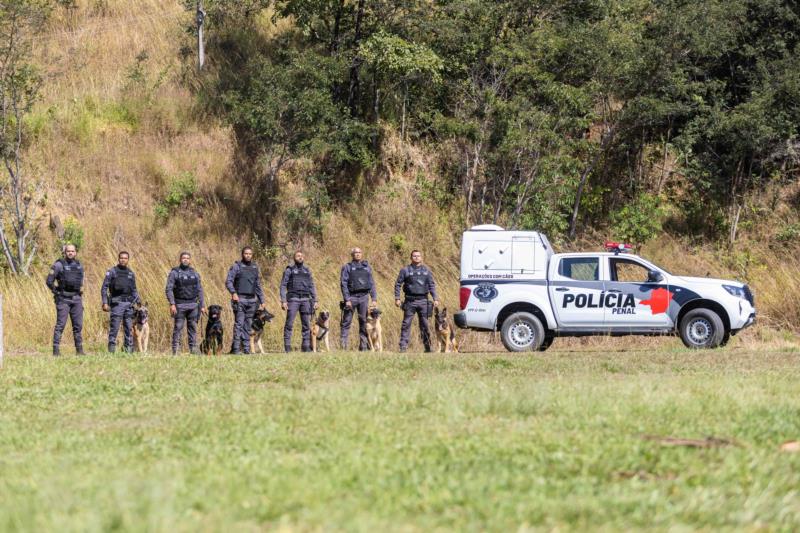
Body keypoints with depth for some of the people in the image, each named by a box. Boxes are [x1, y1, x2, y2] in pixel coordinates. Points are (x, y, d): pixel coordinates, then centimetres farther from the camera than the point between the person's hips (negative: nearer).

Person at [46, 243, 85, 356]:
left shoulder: (79, 265, 11)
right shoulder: (59, 265, -6)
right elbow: (49, 281, -7)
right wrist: (57, 293, -5)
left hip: (76, 299, 5)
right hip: (63, 299, -5)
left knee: (78, 325, 5)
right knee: (60, 325, -7)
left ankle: (79, 350, 10)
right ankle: (56, 350, -6)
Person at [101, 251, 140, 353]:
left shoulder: (131, 274, 14)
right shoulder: (112, 272, 0)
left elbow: (134, 290, 20)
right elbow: (104, 288, -2)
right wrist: (105, 303, -10)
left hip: (128, 303, 4)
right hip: (116, 303, -4)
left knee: (129, 328, 4)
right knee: (114, 328, -6)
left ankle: (129, 350, 7)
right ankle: (111, 350, -4)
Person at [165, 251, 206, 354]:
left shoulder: (195, 273, 13)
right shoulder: (174, 272, -1)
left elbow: (199, 291, 14)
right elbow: (169, 289, -7)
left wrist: (202, 305, 7)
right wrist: (172, 304, -17)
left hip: (193, 305, 4)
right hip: (180, 305, -4)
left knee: (193, 328, 4)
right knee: (178, 328, -5)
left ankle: (193, 349, 8)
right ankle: (175, 351, -5)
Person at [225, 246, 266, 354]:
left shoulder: (255, 268, 16)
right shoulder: (237, 266, 0)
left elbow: (258, 285, 22)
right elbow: (228, 281, -8)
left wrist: (261, 300, 18)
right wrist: (233, 292, -24)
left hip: (251, 300, 5)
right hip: (240, 299, -5)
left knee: (248, 325, 5)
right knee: (239, 323, -10)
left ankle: (246, 348, 8)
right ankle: (236, 348, -11)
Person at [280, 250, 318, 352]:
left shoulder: (307, 270, 16)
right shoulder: (289, 270, 3)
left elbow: (312, 287, 17)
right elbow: (283, 286, -1)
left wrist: (315, 301, 9)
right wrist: (283, 301, -11)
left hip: (305, 299, 4)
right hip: (293, 299, -4)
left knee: (306, 324, 1)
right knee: (289, 324, -9)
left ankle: (306, 346, 5)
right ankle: (287, 346, -8)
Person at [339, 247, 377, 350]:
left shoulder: (367, 267, 13)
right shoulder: (347, 267, 2)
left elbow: (372, 284, 14)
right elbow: (344, 284, -4)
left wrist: (374, 298, 5)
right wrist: (347, 299, -12)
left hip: (364, 297, 3)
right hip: (351, 296, -3)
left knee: (364, 322, 4)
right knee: (346, 322, -3)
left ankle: (364, 346, 8)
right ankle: (343, 346, -3)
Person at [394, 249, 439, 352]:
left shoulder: (426, 271, 13)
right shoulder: (405, 270, 5)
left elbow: (432, 285, 13)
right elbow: (398, 284, 5)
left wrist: (435, 298, 3)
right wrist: (397, 298, -4)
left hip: (423, 301, 2)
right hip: (410, 301, -2)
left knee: (425, 324, 4)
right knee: (406, 324, -4)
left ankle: (428, 347, 10)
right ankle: (403, 346, -3)